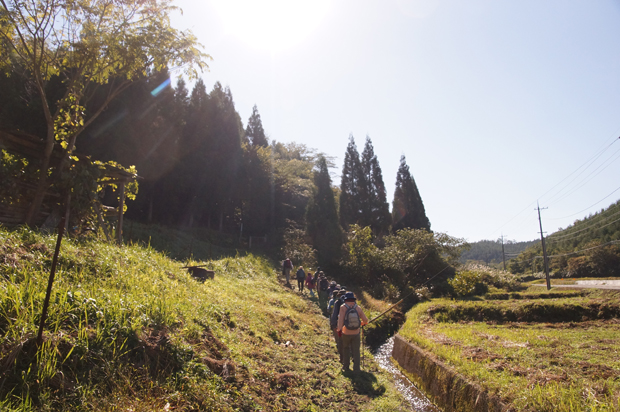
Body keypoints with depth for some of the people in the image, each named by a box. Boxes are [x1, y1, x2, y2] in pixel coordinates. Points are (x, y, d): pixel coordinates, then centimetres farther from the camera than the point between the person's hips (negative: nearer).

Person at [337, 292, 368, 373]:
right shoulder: (358, 308, -6)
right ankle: (356, 369, 18)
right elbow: (365, 320, -1)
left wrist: (339, 329, -17)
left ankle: (346, 367, 31)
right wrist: (362, 323, 20)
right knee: (356, 351, 13)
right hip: (356, 334, 0)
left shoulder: (343, 307, -12)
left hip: (346, 334, 0)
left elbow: (340, 319, -21)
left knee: (346, 349, 22)